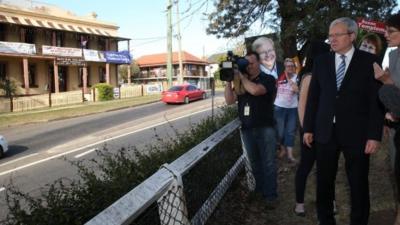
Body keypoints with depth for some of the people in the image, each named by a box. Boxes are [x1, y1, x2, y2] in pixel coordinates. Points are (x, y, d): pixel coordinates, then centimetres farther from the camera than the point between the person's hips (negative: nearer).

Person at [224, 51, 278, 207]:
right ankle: (259, 190, 21)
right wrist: (229, 81, -6)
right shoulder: (241, 82, 12)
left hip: (265, 128, -4)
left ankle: (271, 195, 4)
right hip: (246, 129, 4)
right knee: (254, 163, 10)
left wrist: (241, 76, -10)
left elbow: (255, 90, -23)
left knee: (268, 163, -2)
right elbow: (230, 100, 3)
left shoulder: (268, 79, -2)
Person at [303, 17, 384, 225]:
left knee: (358, 184, 9)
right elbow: (313, 97, 7)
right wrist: (308, 128, 5)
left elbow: (376, 100, -4)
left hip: (356, 133, -2)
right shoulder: (321, 61, 7)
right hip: (325, 132, 3)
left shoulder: (369, 61, -2)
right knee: (323, 182, 11)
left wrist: (374, 135, -9)